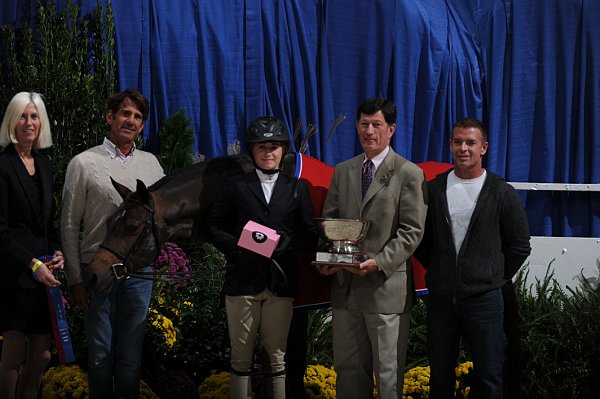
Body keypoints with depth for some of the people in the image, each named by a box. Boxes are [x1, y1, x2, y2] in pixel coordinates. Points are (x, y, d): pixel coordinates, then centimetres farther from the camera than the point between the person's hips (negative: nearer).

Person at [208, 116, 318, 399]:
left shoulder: (296, 189, 12)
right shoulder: (236, 186, 8)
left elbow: (310, 234, 7)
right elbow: (214, 227, 4)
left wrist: (287, 243, -13)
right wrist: (237, 246, -14)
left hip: (280, 283, 1)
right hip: (243, 279, -1)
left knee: (276, 357, 6)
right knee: (241, 357, 3)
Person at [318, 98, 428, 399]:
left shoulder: (409, 174, -3)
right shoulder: (342, 171, 13)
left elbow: (412, 231, -8)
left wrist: (379, 263, -20)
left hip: (386, 287, -5)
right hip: (344, 285, 5)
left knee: (388, 373, 3)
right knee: (348, 368, 11)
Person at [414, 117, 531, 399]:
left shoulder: (502, 193, -2)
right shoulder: (433, 189, 4)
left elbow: (519, 245, 4)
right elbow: (421, 239, 14)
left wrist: (496, 278, 4)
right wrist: (437, 272, 10)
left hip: (483, 299, -2)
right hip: (441, 298, 2)